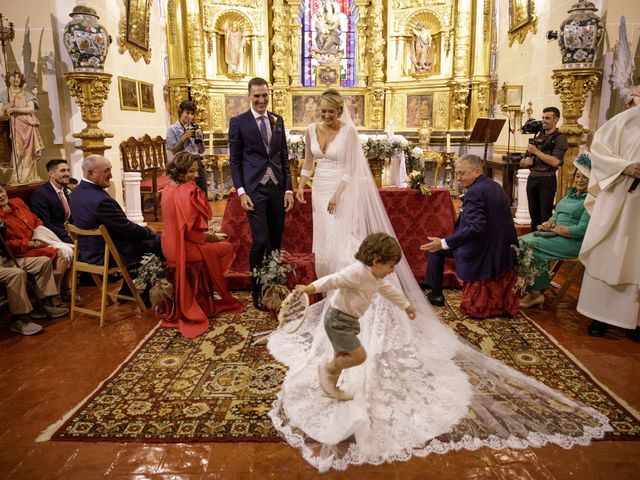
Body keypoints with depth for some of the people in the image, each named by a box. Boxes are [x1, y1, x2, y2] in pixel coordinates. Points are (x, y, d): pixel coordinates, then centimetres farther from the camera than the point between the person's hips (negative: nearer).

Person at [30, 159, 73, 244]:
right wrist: (68, 234, -22)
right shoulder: (40, 194, -11)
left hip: (70, 232, 8)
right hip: (56, 237, -7)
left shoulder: (66, 190, 11)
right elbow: (45, 225, -16)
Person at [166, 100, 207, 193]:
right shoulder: (172, 129, 1)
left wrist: (200, 138, -5)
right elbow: (173, 151, -6)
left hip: (197, 163, 4)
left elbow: (201, 151, 13)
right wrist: (184, 137, -13)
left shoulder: (195, 128, 13)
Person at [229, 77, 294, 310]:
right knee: (260, 241, -8)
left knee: (276, 242, 8)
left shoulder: (278, 120, 12)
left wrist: (288, 189, 5)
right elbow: (234, 160, -1)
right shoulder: (238, 122, 1)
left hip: (277, 188, 4)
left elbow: (284, 157, 12)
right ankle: (256, 290, 11)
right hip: (254, 189, -4)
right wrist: (241, 192, -10)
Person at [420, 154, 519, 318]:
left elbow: (474, 228, -32)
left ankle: (436, 295, 15)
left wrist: (443, 243, -33)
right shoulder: (496, 186, 7)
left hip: (481, 254, -9)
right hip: (504, 252, 9)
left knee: (436, 249, 6)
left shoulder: (474, 192, -22)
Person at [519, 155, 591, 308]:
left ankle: (535, 293, -13)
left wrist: (554, 228, -13)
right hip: (555, 234, 9)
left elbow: (581, 230, -19)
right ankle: (533, 290, -12)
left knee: (531, 245, -24)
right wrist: (550, 222, -3)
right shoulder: (571, 193, 17)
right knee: (521, 241, -10)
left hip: (574, 242, -9)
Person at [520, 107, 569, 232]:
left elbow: (555, 162, -17)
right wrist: (526, 161, -6)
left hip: (547, 180, -6)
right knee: (534, 215, 11)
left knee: (546, 216, -2)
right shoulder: (537, 137, 15)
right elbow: (522, 162, 17)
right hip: (532, 178, 6)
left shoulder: (560, 139, -2)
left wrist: (536, 151, -12)